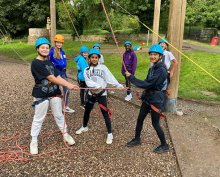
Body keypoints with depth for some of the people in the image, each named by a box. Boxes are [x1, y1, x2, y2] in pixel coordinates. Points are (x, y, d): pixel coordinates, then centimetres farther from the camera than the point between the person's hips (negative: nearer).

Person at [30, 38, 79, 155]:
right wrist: (68, 85, -23)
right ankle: (34, 141, 23)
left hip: (55, 93, 6)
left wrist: (71, 85, -14)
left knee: (59, 115, 17)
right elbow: (51, 78, -22)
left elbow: (58, 77, 0)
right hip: (41, 95, -6)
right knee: (38, 119, 6)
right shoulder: (36, 63, -17)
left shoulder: (49, 62, 8)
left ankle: (65, 134, 34)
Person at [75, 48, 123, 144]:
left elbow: (110, 78, -17)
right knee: (86, 111, 18)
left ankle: (110, 134, 8)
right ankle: (84, 127, 44)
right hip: (91, 93, 4)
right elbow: (88, 82, -13)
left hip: (102, 93, -4)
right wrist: (97, 86, -29)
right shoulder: (87, 70, 2)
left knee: (105, 113, -3)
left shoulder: (103, 67, -6)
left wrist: (118, 85, -31)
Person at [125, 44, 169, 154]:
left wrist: (131, 77, -22)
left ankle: (164, 145, 22)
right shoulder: (153, 67, 7)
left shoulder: (161, 70, -22)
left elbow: (147, 84, -26)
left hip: (156, 99, -8)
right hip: (148, 97, 8)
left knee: (155, 123, 2)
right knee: (140, 119, 15)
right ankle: (137, 139, 34)